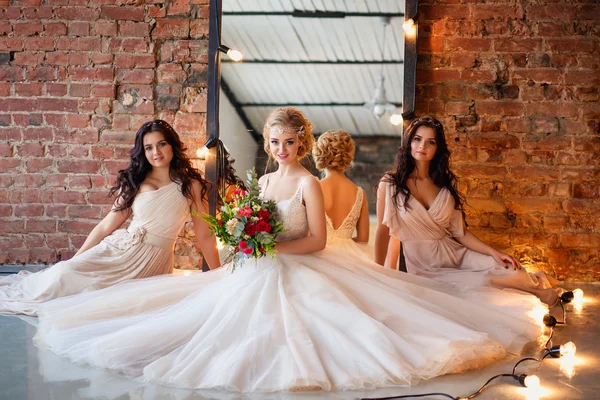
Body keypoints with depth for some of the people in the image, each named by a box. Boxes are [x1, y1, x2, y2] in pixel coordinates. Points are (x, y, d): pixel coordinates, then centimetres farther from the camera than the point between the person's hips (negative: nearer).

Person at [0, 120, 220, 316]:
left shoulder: (191, 185, 2)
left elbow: (204, 236, 5)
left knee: (88, 289, -21)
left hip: (154, 261, -2)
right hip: (120, 249, 2)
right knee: (62, 274, -22)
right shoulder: (133, 182, 8)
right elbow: (106, 226, 10)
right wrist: (74, 260, 7)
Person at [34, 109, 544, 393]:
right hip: (259, 275, 7)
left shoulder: (309, 183, -9)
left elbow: (317, 241, -15)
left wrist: (272, 248, -20)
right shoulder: (263, 181, 13)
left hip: (304, 276, -7)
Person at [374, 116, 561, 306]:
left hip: (454, 253, 4)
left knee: (505, 268, -23)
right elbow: (383, 232, -2)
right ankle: (530, 282, -4)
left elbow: (459, 231, 5)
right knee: (479, 282, -30)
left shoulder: (446, 183, 7)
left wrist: (493, 252, -7)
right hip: (423, 266, -4)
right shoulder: (390, 184, -5)